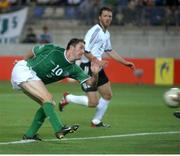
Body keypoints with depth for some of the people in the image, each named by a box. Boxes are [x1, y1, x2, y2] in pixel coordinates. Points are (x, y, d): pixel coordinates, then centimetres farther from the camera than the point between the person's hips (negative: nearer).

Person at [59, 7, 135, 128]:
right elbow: (85, 50, -23)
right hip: (88, 68, -10)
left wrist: (125, 62, 25)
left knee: (108, 95, 13)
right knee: (93, 102, -12)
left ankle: (96, 121, 26)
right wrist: (97, 61, -27)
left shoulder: (106, 33, 12)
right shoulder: (95, 31, -18)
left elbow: (109, 51, 26)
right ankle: (67, 98, 9)